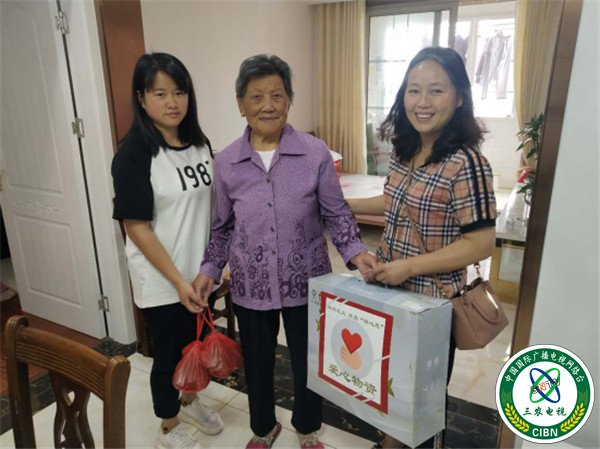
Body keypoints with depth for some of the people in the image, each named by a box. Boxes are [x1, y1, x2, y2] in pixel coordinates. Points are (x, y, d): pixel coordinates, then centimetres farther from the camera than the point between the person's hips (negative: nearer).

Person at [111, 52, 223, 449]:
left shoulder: (199, 143, 1)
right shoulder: (134, 154, -17)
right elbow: (137, 227, -18)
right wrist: (178, 281, -18)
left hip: (202, 271, 6)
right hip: (162, 280, -6)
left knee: (197, 342, 22)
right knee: (169, 352, 12)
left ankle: (190, 402, 50)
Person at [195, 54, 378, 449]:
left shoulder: (316, 154, -10)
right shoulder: (226, 162, -3)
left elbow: (336, 213, -3)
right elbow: (223, 226, 7)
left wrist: (355, 251, -17)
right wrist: (210, 269, -1)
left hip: (306, 281, -1)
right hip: (251, 284, 2)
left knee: (309, 361, 17)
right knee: (257, 361, 20)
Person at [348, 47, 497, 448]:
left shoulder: (466, 163, -22)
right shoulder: (405, 151, 2)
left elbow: (481, 243, -21)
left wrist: (410, 266, -24)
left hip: (432, 301, -7)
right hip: (391, 291, 7)